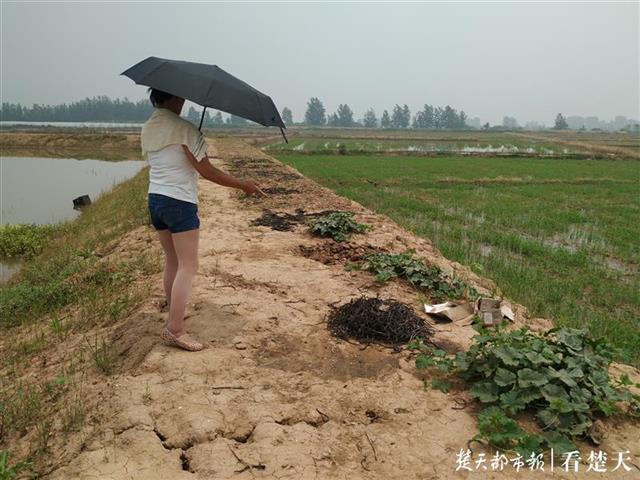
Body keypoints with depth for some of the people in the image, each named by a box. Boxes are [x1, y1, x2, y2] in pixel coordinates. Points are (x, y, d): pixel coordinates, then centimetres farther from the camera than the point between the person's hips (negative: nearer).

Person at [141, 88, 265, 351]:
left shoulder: (147, 129, 11)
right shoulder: (183, 128, -13)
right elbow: (206, 171, -15)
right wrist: (243, 185, -7)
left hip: (155, 199, 8)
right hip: (180, 202, -8)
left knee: (172, 262, 18)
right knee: (187, 267, -5)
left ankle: (173, 317, 28)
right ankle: (175, 330, -6)